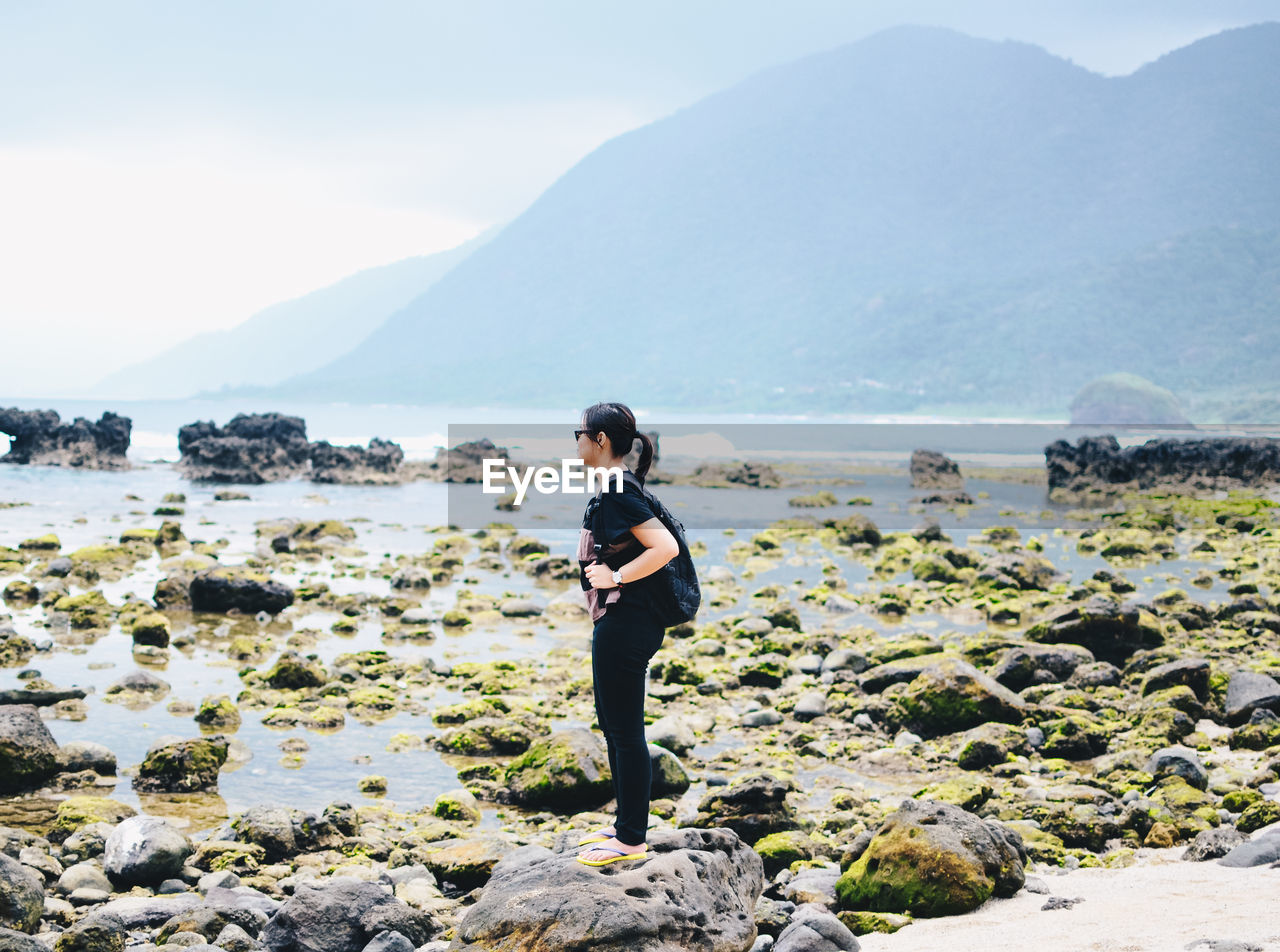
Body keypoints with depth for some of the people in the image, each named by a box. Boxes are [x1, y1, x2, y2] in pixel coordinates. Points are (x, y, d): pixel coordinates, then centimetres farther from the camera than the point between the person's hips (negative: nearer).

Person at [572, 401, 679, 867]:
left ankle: (632, 840, 6)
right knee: (613, 725, 19)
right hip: (619, 623, 11)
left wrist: (616, 577, -20)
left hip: (624, 625, -11)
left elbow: (665, 547, -27)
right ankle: (627, 823, 29)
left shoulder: (618, 493, -19)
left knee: (625, 731, -2)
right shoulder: (613, 489, 12)